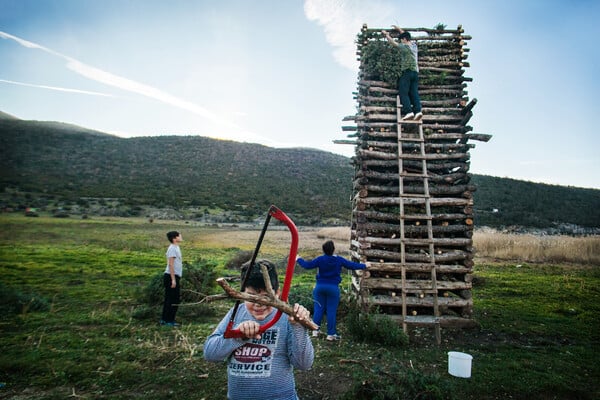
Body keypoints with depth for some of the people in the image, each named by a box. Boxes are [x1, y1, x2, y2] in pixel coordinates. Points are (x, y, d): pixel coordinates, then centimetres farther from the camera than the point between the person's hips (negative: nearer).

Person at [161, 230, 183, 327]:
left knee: (169, 299, 14)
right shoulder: (172, 249, -14)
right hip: (171, 276, -10)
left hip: (174, 276, 10)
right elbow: (170, 264, -19)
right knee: (173, 300, -5)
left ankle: (164, 319, 22)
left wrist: (178, 279, 22)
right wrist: (173, 279, -22)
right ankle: (169, 321, 2)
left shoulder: (176, 248, 16)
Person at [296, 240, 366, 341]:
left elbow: (307, 265, -8)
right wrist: (364, 266, 17)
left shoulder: (320, 259, -7)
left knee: (319, 308, 10)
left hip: (320, 287, 1)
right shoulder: (339, 260, -6)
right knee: (331, 310, 4)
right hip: (333, 288, -1)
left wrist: (299, 259, 9)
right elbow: (352, 265, 2)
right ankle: (331, 334, 10)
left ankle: (315, 330, 16)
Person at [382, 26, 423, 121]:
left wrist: (386, 34, 23)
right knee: (414, 92, 0)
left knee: (403, 92, -9)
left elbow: (392, 42, 7)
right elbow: (406, 35, 34)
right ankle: (418, 110, -17)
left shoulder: (404, 46, -4)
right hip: (415, 72, 7)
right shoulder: (414, 44, 16)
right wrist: (399, 29, 44)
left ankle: (408, 111, -23)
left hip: (407, 71, -6)